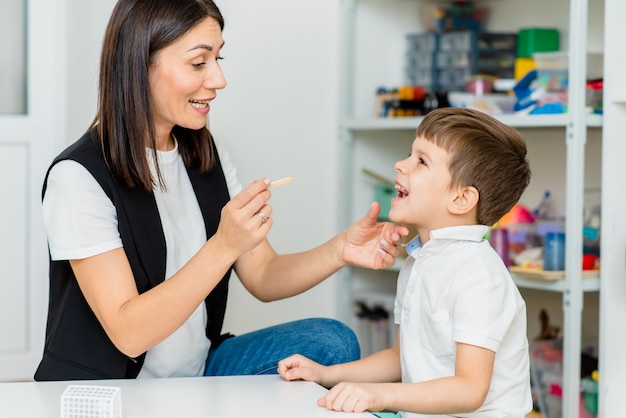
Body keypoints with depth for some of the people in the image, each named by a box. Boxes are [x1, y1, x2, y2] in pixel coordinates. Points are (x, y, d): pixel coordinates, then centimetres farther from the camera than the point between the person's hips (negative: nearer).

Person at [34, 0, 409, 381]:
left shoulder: (208, 156, 5)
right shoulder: (78, 176, -18)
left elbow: (263, 278, 5)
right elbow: (127, 333, -22)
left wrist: (341, 250, -14)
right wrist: (224, 246, -30)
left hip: (196, 376, 7)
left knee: (331, 342, -11)